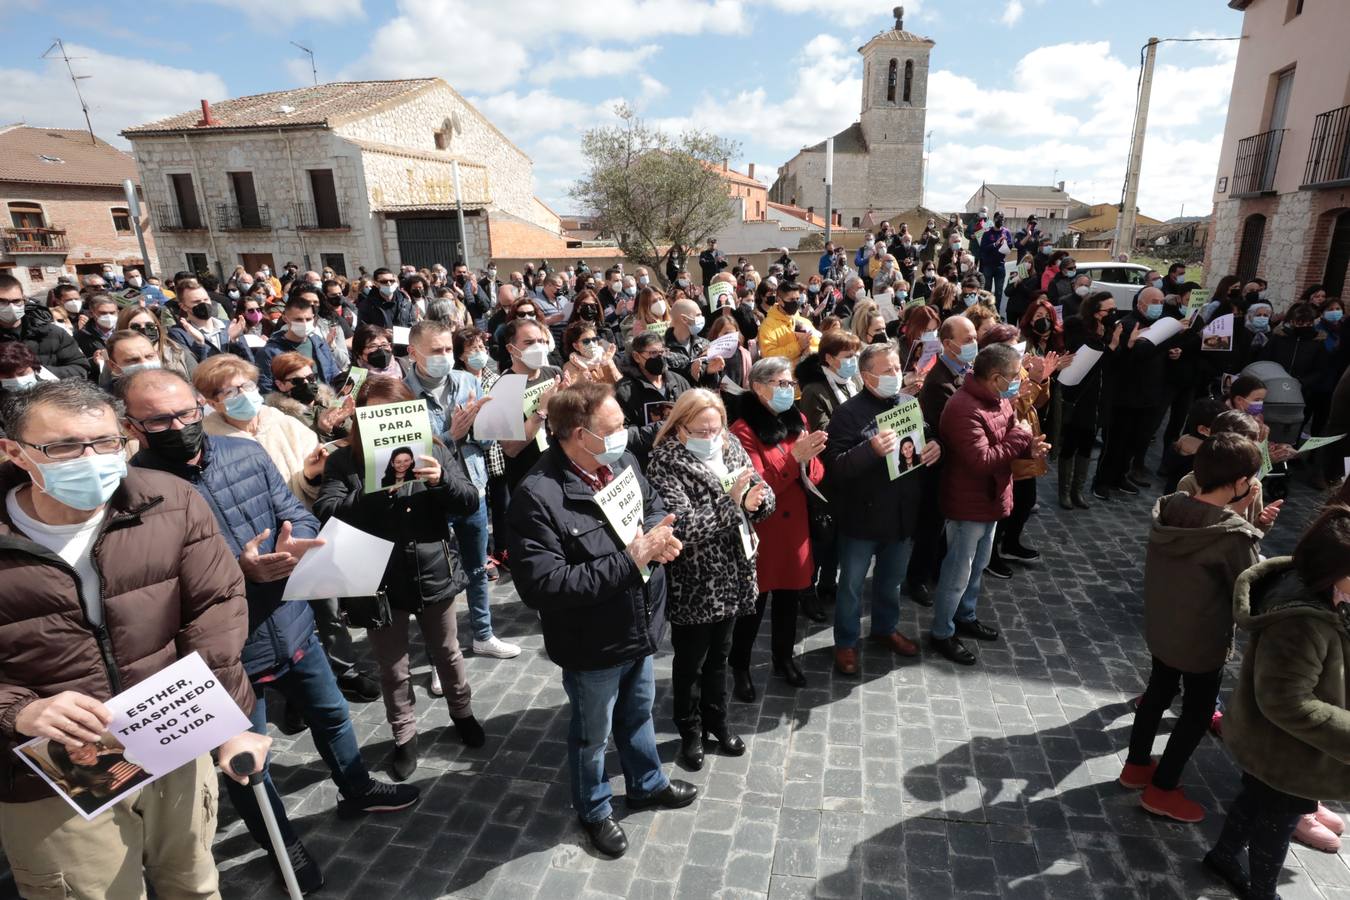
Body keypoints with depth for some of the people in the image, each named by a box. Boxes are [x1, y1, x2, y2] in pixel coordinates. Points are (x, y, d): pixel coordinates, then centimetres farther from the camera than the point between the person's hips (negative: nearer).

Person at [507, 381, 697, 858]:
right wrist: (628, 560, -31)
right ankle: (594, 811, 48)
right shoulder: (537, 496, -29)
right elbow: (542, 586, -33)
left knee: (638, 713, 29)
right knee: (592, 734, 20)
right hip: (592, 645, -6)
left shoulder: (622, 462, -8)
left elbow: (654, 507, 11)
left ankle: (648, 784, 56)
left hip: (640, 628, 6)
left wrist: (658, 535, -14)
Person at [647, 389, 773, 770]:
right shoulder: (666, 464, -18)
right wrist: (731, 501, -28)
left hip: (731, 574, 6)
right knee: (690, 660, 14)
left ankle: (716, 720, 43)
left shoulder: (730, 446, 1)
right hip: (693, 583, -5)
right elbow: (684, 529, -27)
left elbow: (764, 495, 3)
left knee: (718, 654, 23)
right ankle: (690, 731, 36)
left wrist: (755, 500, -19)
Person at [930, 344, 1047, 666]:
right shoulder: (964, 409, -28)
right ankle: (942, 633, 21)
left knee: (978, 566, 24)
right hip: (968, 504, -9)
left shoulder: (999, 398, 2)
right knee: (958, 573, 5)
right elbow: (983, 460, -31)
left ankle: (965, 616, 43)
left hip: (991, 498, 10)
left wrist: (1030, 447, -12)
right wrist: (1023, 436, -20)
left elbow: (1011, 437, 12)